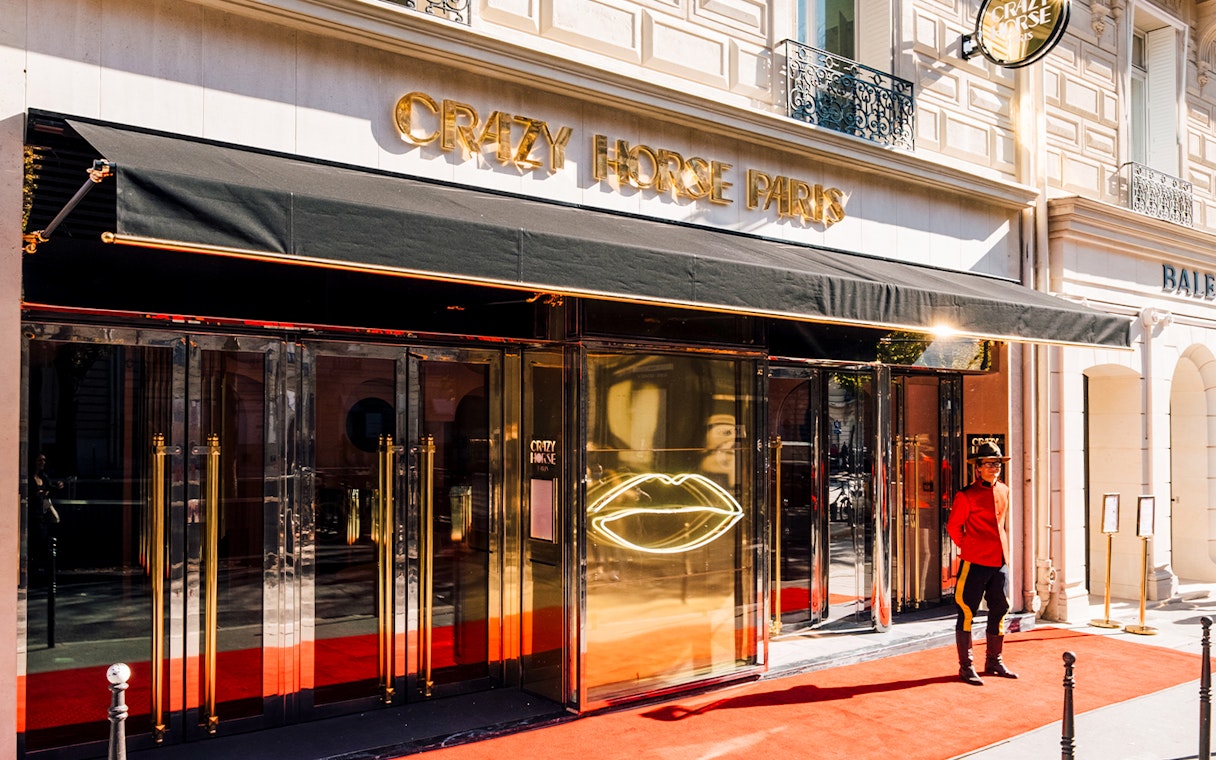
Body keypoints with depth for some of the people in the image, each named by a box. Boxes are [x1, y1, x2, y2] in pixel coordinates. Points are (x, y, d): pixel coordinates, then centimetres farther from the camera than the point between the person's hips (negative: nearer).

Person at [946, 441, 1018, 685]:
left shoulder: (1004, 491, 9)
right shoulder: (966, 496, -11)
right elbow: (953, 526, -4)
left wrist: (1003, 548, 18)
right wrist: (969, 548, 5)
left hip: (1000, 561, 7)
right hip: (975, 563, -7)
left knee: (999, 611, 14)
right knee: (967, 613, -1)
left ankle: (994, 662, 29)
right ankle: (965, 667, 8)